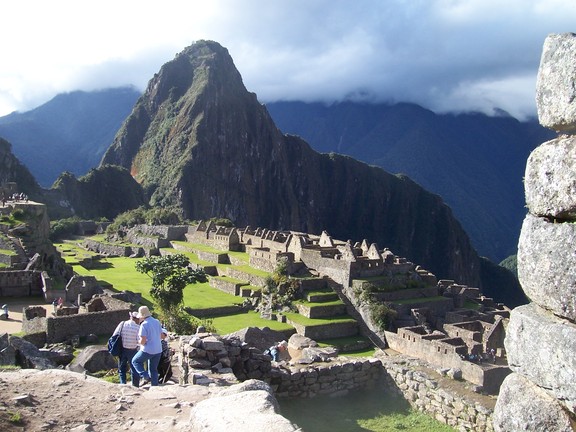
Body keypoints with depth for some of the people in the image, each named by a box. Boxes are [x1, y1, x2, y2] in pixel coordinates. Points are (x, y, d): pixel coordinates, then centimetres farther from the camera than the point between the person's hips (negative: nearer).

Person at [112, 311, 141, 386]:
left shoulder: (122, 324, -4)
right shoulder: (138, 327, -13)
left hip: (122, 350, 3)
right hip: (132, 351, -3)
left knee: (122, 369, 19)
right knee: (135, 370, 11)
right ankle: (135, 388, 15)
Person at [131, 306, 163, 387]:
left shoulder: (144, 325, -17)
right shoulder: (157, 322, 4)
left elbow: (143, 341, -19)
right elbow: (161, 336, 13)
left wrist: (139, 341, 1)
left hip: (148, 350, -6)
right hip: (158, 350, 6)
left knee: (135, 361, 17)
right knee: (153, 369, 18)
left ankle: (145, 377, 2)